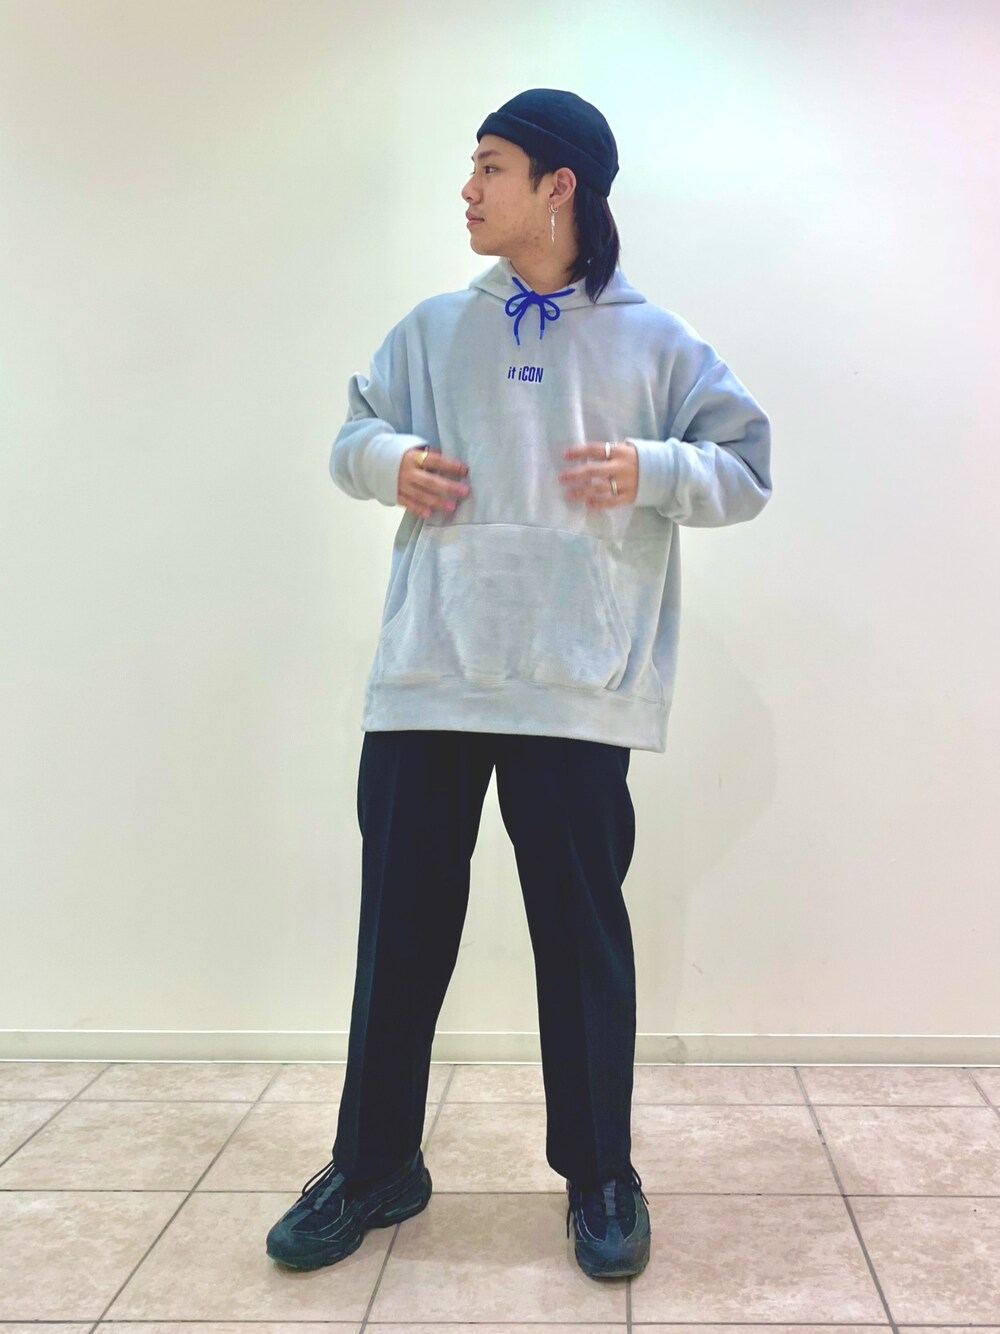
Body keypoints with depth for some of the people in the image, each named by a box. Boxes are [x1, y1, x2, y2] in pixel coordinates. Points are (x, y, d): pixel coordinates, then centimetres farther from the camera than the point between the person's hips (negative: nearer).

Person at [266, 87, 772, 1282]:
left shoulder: (652, 339, 7)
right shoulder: (433, 329, 14)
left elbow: (747, 468, 8)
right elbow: (354, 431, 21)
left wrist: (651, 471, -11)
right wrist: (386, 458, -2)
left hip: (578, 686, -2)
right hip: (424, 677, 3)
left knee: (582, 927, 5)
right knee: (400, 924, 7)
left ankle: (600, 1176, 23)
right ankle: (374, 1165, 25)